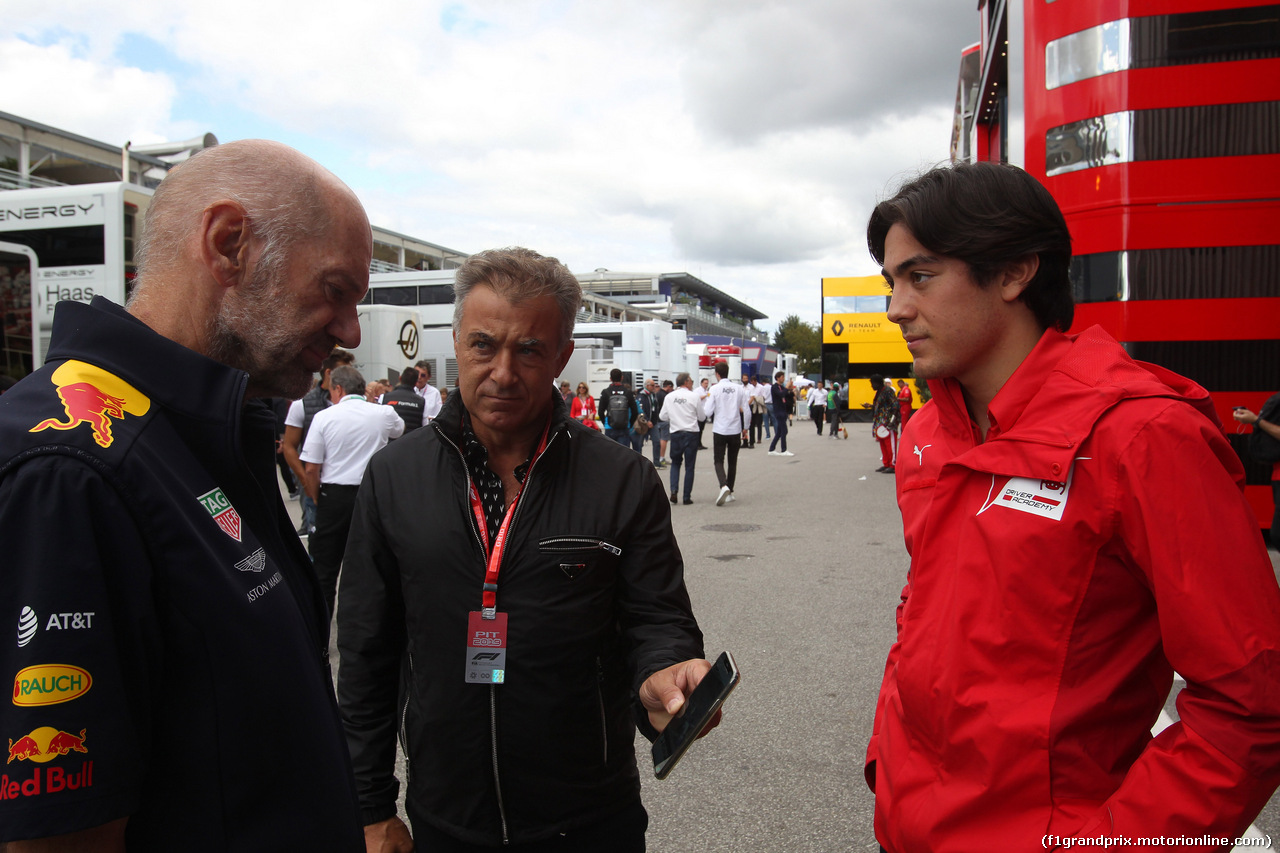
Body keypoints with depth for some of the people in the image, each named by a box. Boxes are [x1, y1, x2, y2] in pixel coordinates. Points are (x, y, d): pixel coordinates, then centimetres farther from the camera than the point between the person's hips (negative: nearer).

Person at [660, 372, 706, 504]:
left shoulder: (669, 397, 2)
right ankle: (687, 497, 6)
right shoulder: (693, 396, -7)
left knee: (675, 463, 18)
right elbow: (702, 417, -1)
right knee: (689, 466, 5)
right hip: (691, 433, -3)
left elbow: (663, 416, 7)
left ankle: (673, 491, -2)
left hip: (675, 433, 3)